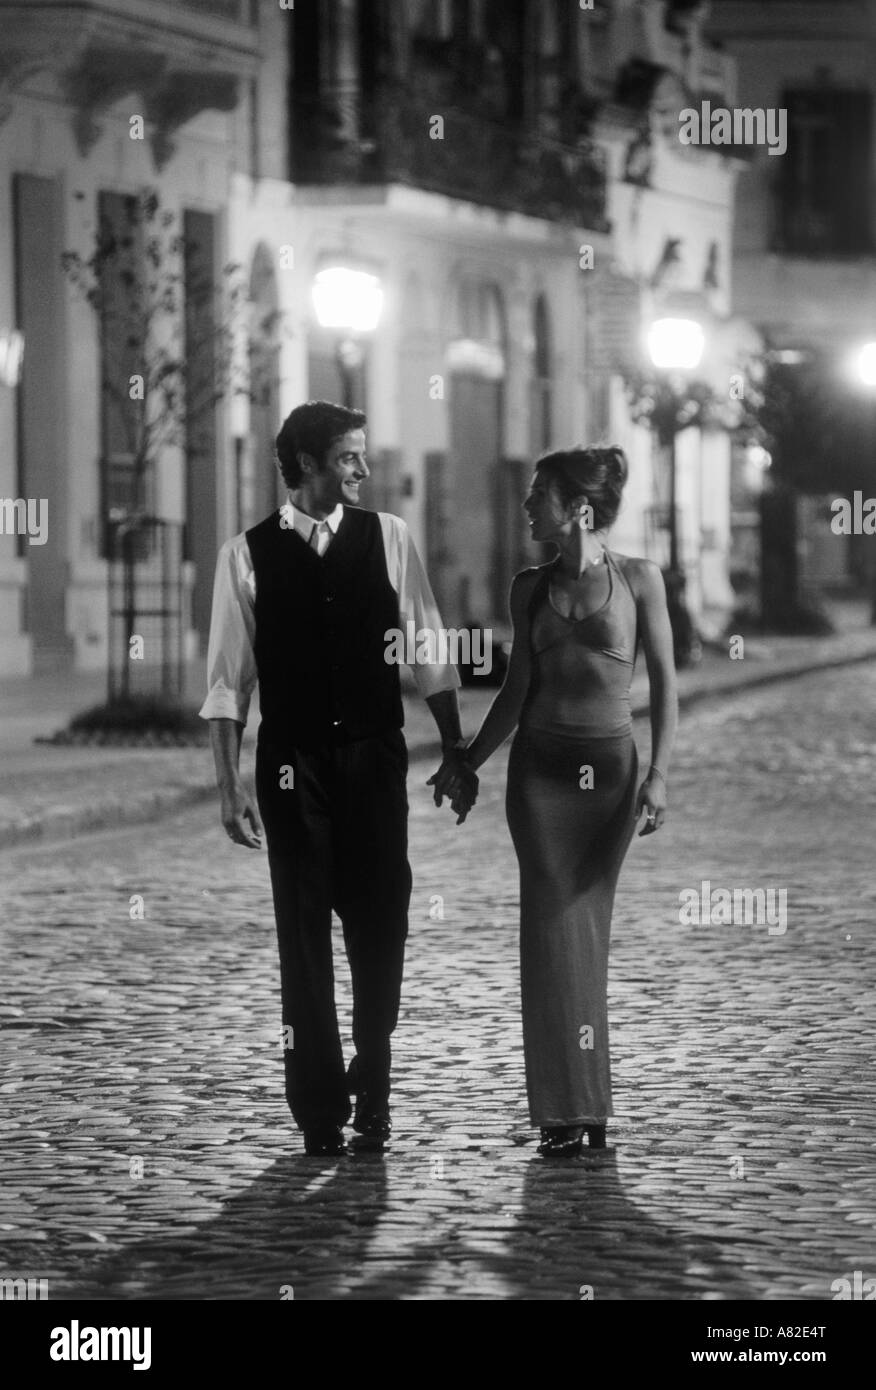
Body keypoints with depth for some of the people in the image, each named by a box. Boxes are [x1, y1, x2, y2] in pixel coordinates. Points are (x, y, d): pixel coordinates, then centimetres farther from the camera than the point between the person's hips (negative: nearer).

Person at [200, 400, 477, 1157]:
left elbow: (430, 654, 6)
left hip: (375, 754, 1)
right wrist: (230, 787, -4)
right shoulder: (248, 555, -1)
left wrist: (458, 752, 4)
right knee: (304, 931, 2)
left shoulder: (388, 538, 2)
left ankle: (371, 1093, 17)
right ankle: (319, 1113, 10)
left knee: (379, 923, 1)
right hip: (293, 759, -1)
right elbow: (228, 681, 0)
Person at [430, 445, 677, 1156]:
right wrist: (468, 762, 9)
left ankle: (586, 1104, 9)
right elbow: (517, 689, 11)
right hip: (540, 766, 2)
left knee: (585, 929, 0)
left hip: (610, 766, -2)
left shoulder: (638, 579, -1)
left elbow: (664, 683, -1)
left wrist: (660, 773, -9)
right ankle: (567, 1111, -6)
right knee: (555, 924, -6)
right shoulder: (531, 588, 7)